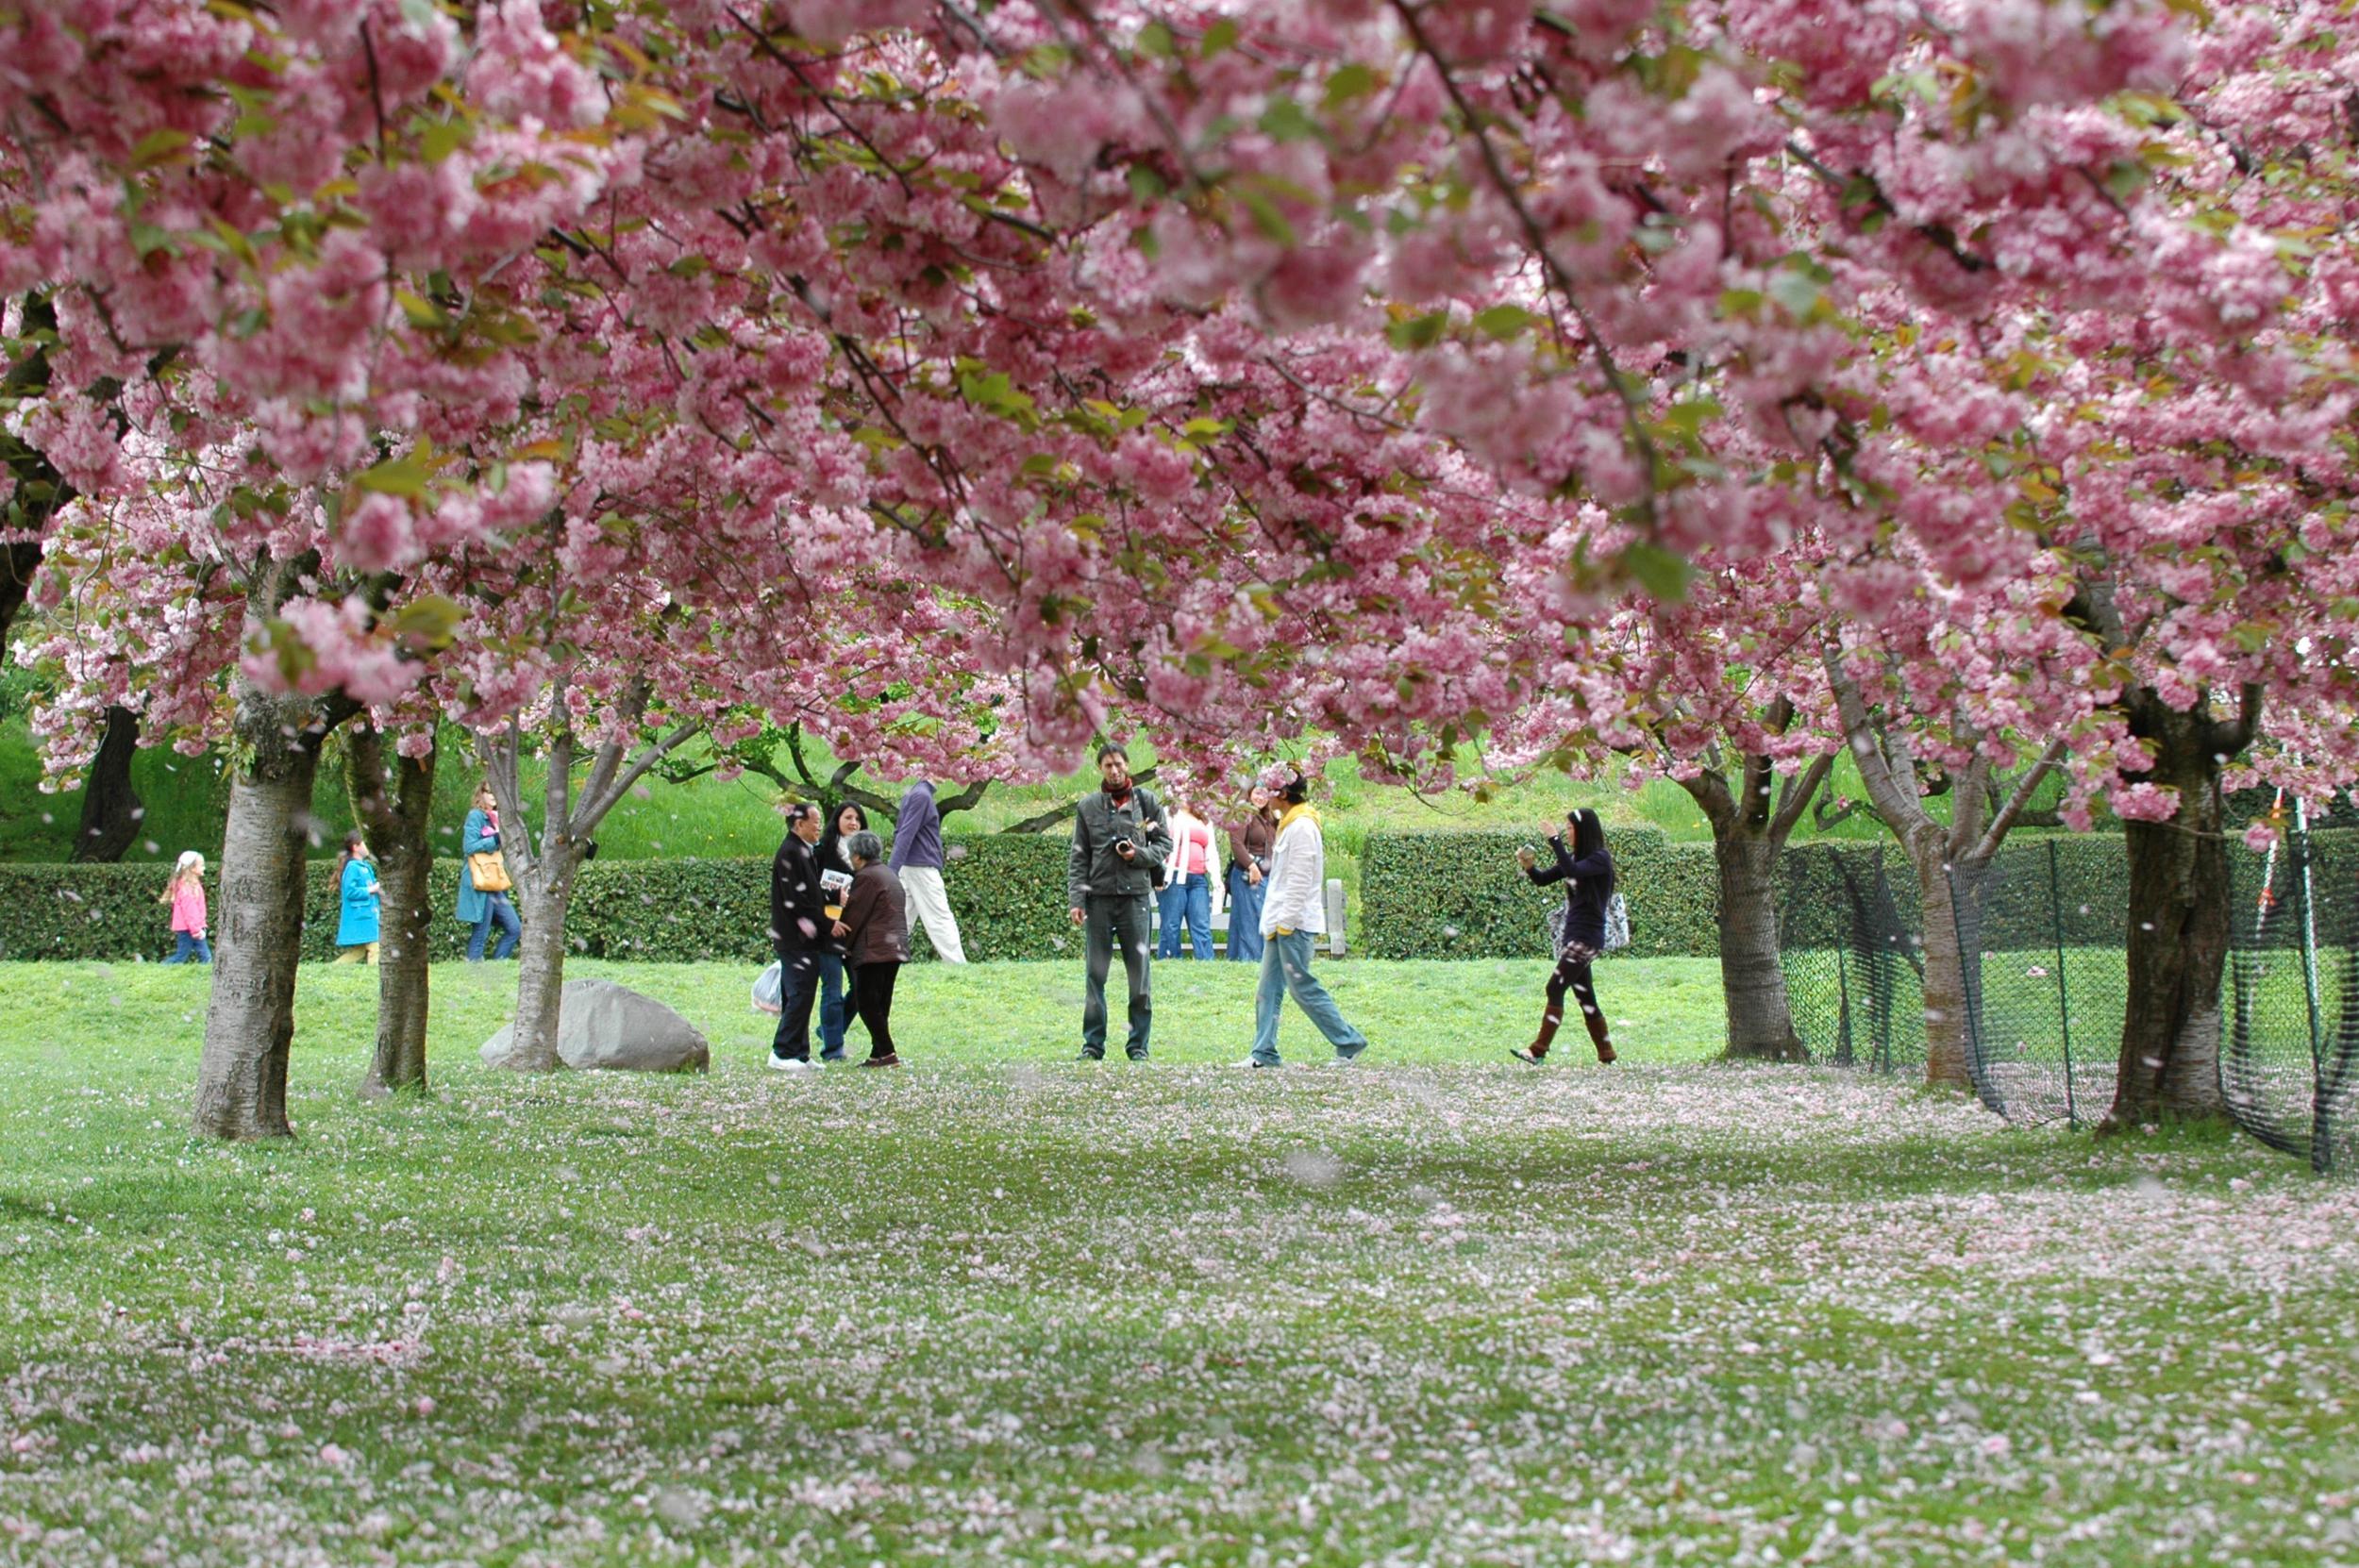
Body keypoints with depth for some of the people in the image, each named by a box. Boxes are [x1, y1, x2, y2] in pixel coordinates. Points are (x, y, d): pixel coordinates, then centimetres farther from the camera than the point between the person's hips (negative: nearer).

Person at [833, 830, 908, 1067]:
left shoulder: (866, 877, -10)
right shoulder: (889, 874, 18)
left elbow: (854, 915, -8)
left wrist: (844, 946, 3)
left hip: (873, 950, -9)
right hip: (895, 948, 9)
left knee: (867, 1003, -6)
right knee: (880, 1004, 11)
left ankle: (887, 1054, -11)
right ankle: (879, 1054, 11)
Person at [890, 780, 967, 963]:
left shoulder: (911, 795, 14)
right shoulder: (922, 796, -14)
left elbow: (900, 833, 18)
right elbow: (906, 835, -19)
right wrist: (892, 872, -23)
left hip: (909, 869, 9)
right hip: (922, 868, -9)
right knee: (941, 921, -6)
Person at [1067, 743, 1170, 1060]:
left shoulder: (1146, 802, 5)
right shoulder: (1088, 806, 7)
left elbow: (1164, 844, 9)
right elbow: (1079, 857, 7)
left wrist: (1139, 854, -10)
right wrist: (1076, 899, -1)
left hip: (1135, 895, 0)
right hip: (1099, 896, 1)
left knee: (1139, 975, 2)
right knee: (1096, 975, 3)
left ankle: (1138, 1044, 9)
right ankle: (1093, 1044, 8)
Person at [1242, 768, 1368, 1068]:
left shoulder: (1301, 827, -14)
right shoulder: (1290, 825, 16)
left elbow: (1299, 879, -19)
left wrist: (1286, 922, -19)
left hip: (1295, 923, -10)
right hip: (1280, 922, 10)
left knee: (1302, 986, -6)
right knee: (1269, 989, 7)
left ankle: (1348, 1042, 0)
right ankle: (1264, 1052, 7)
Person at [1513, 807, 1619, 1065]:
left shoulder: (1600, 859, -11)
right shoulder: (1576, 858, 15)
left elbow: (1573, 871, -29)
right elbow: (1543, 879, 15)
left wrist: (1556, 841, -24)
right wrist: (1529, 866, -5)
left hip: (1587, 937, -9)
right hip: (1574, 936, 9)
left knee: (1555, 988, -14)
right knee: (1584, 996, 10)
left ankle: (1538, 1051, -18)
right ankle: (1606, 1054, 15)